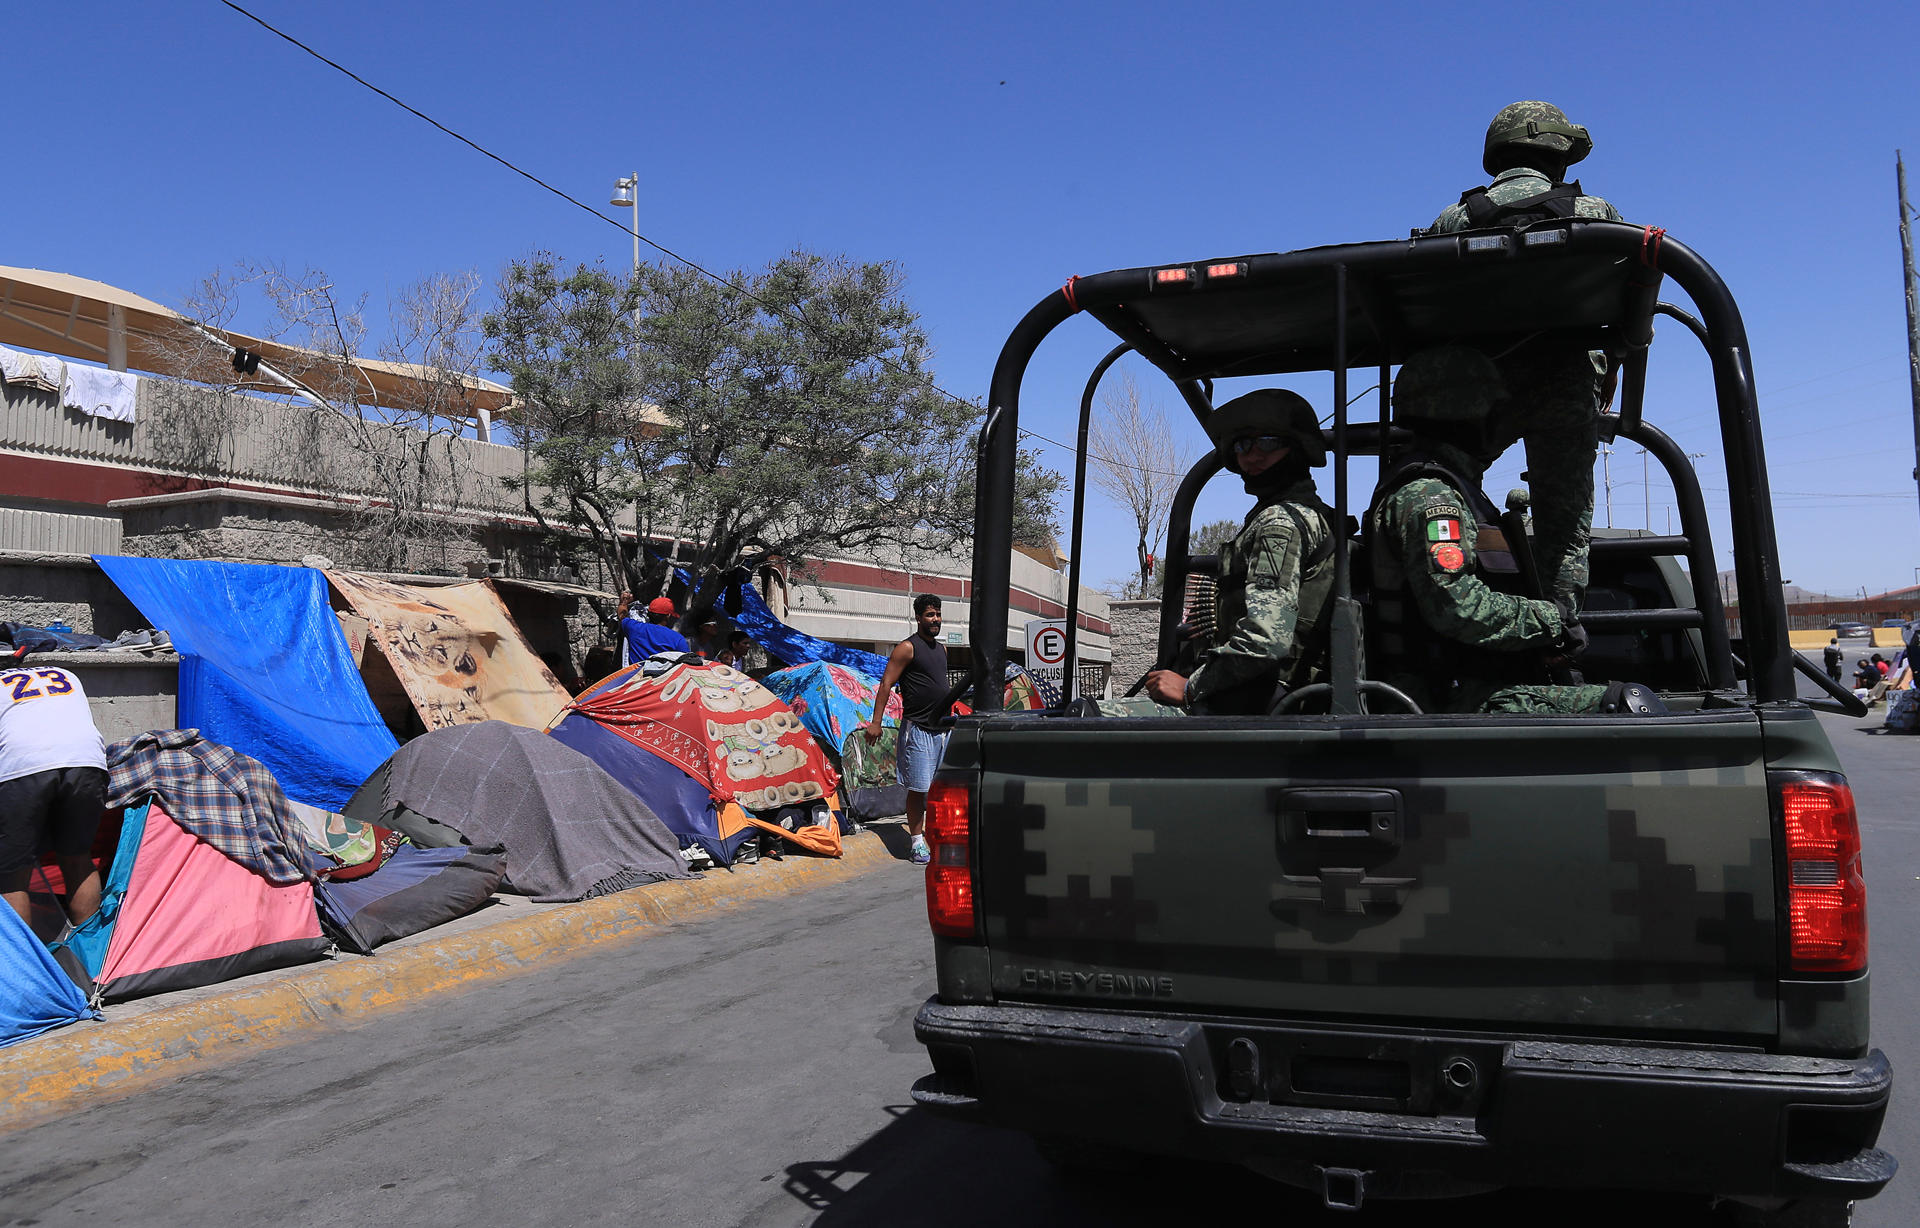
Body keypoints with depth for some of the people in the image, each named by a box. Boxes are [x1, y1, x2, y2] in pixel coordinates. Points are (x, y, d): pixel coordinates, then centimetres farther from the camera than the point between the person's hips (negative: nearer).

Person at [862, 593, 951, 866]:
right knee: (918, 789, -4)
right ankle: (918, 843, 2)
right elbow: (886, 685, -11)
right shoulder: (907, 648, -8)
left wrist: (951, 715, 27)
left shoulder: (941, 649, 16)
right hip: (918, 729, -7)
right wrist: (876, 722, -17)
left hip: (943, 729, 7)